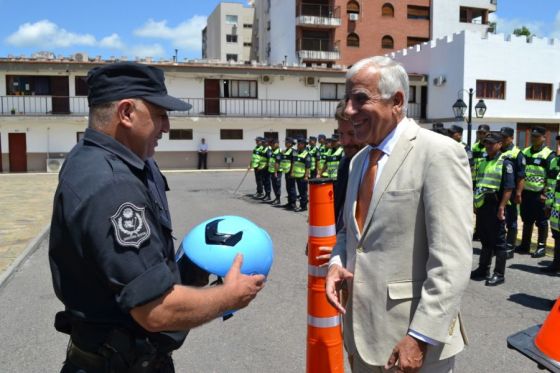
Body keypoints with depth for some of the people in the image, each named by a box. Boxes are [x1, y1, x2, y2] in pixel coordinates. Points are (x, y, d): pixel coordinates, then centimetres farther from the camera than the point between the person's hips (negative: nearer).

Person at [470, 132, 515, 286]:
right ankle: (483, 270, 27)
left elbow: (508, 188, -14)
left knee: (498, 241, 1)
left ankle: (499, 274, 9)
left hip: (494, 206, -7)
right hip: (481, 206, 7)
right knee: (485, 239, 16)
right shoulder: (483, 162, 15)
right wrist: (475, 204, 17)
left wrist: (501, 207, -19)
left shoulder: (505, 163, -8)